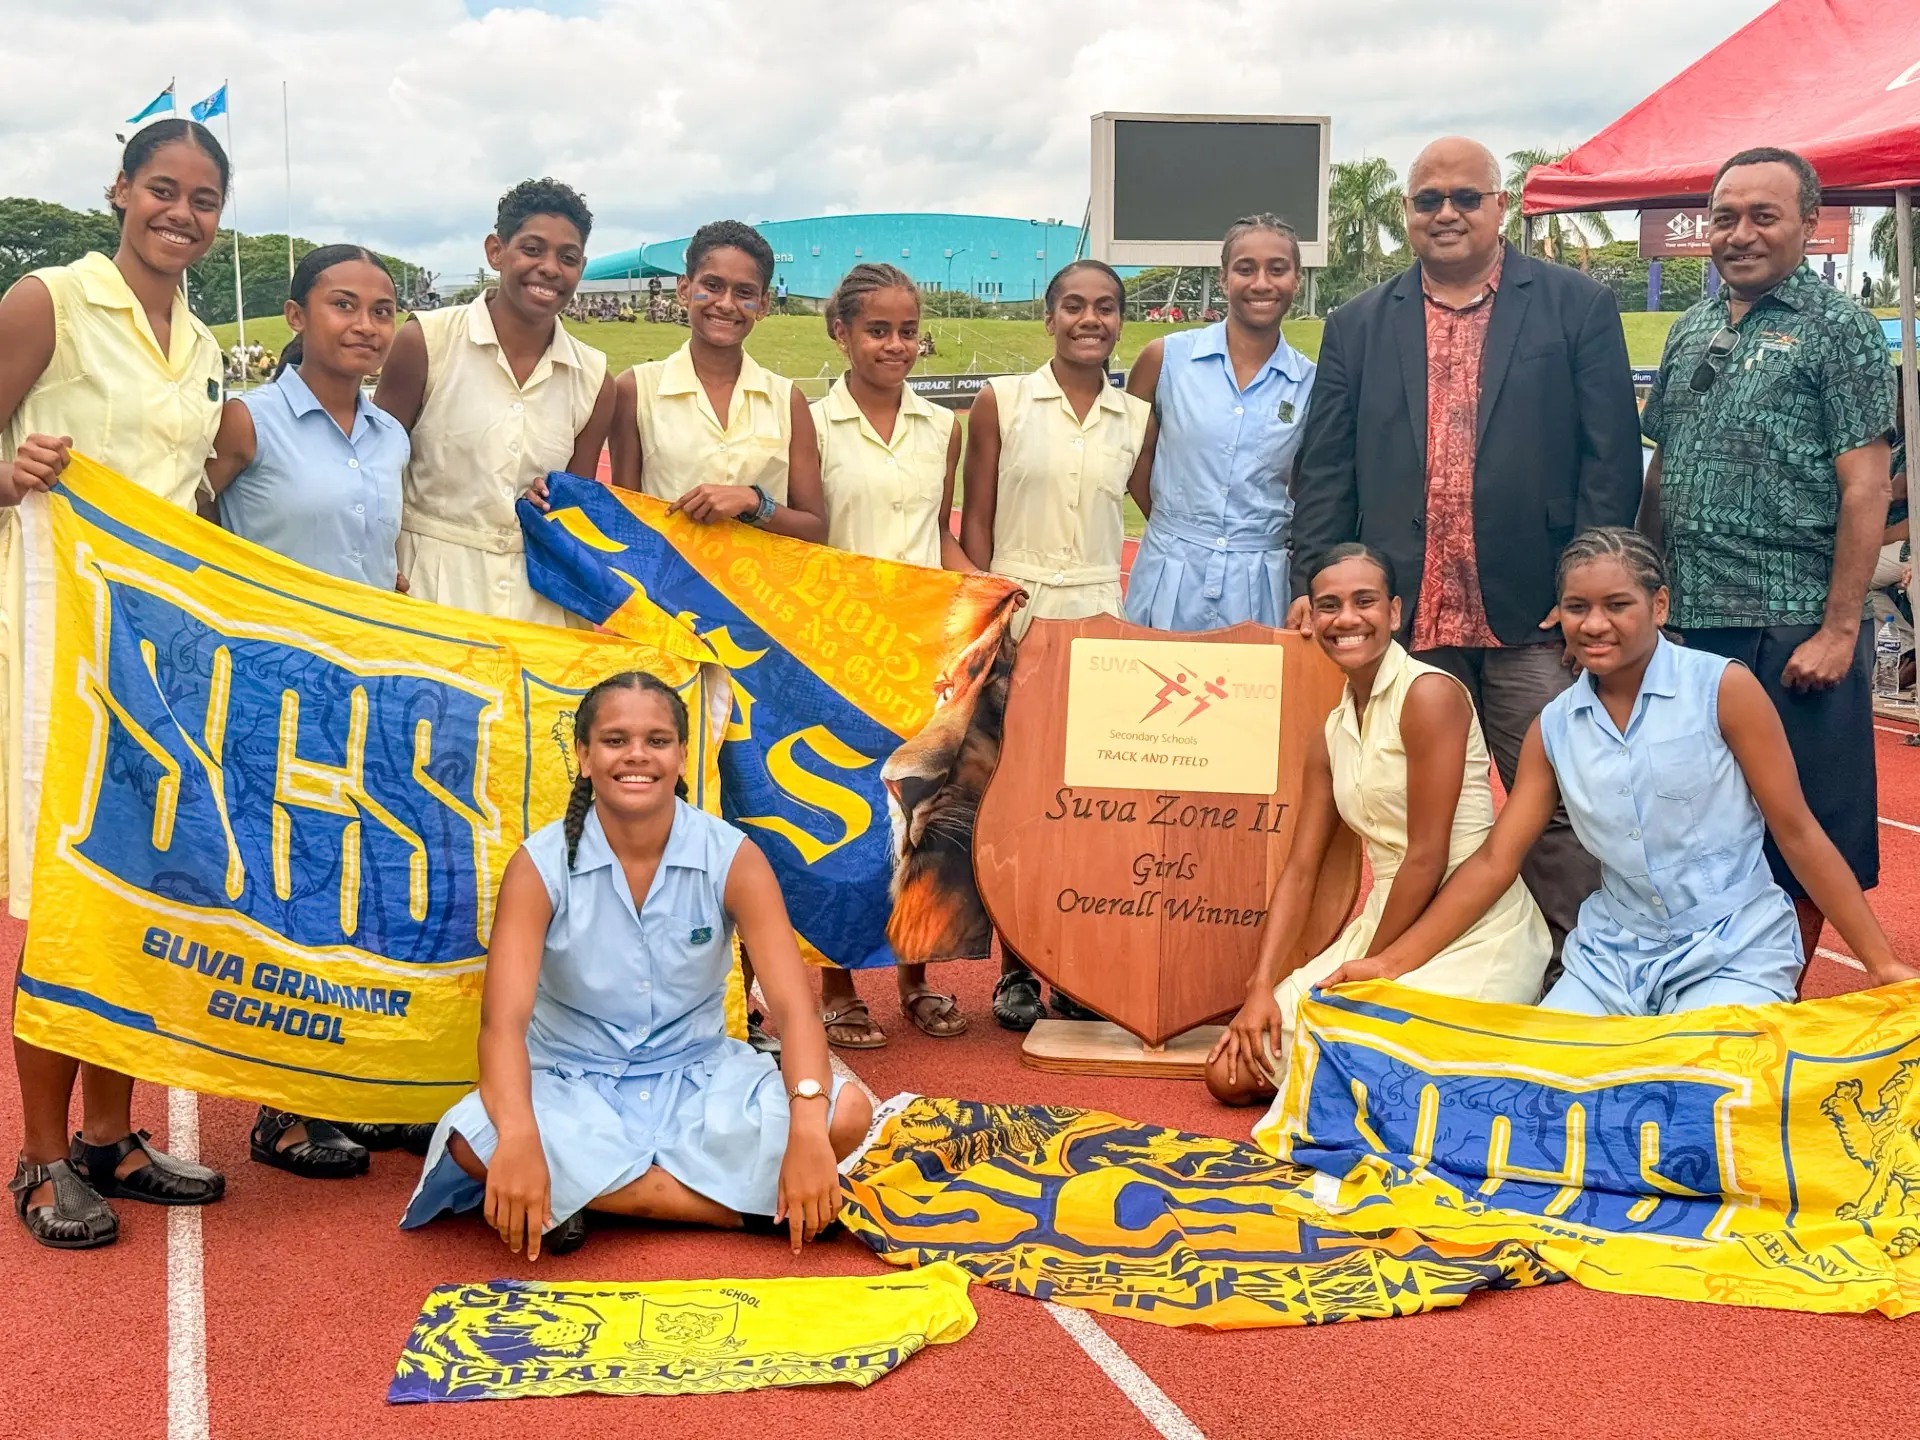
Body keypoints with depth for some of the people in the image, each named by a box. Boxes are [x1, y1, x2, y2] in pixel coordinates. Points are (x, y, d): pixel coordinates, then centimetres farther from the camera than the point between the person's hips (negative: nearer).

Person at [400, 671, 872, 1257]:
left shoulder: (732, 858, -10)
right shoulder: (540, 865, -12)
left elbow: (793, 1005, -19)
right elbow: (504, 1018, -24)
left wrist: (808, 1129, -38)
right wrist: (519, 1138, -44)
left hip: (698, 1077, 1)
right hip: (573, 1085, 0)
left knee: (847, 1113, -25)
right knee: (476, 1141, -34)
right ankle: (752, 1199, -23)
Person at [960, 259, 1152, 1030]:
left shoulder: (1137, 419, 7)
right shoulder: (1001, 402, 1)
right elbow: (974, 522, 1)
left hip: (1099, 617, 2)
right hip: (1012, 610, -2)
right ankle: (1016, 970, 10)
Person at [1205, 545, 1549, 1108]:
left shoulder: (1430, 694, -12)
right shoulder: (1332, 735, 12)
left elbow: (1427, 857, -14)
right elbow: (1300, 870, 9)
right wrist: (1261, 989, -2)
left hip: (1475, 933, -7)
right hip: (1384, 925, 7)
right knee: (1232, 1072, -1)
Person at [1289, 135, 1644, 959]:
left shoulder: (1578, 308, 5)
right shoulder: (1358, 327, 12)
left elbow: (1611, 459, 1)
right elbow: (1324, 470, 9)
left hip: (1536, 617, -2)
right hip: (1404, 617, 2)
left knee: (1559, 814, 0)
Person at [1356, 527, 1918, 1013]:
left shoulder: (1723, 688, -8)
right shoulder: (1554, 727, 4)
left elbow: (1797, 834, -5)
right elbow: (1494, 861, 5)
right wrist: (1393, 963, -2)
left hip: (1732, 949, -4)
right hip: (1613, 954, 4)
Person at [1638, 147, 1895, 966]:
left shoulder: (1839, 331, -4)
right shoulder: (1691, 332, 13)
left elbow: (1866, 489, -10)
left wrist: (1839, 630, -16)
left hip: (1791, 626, -6)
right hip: (1687, 621, 6)